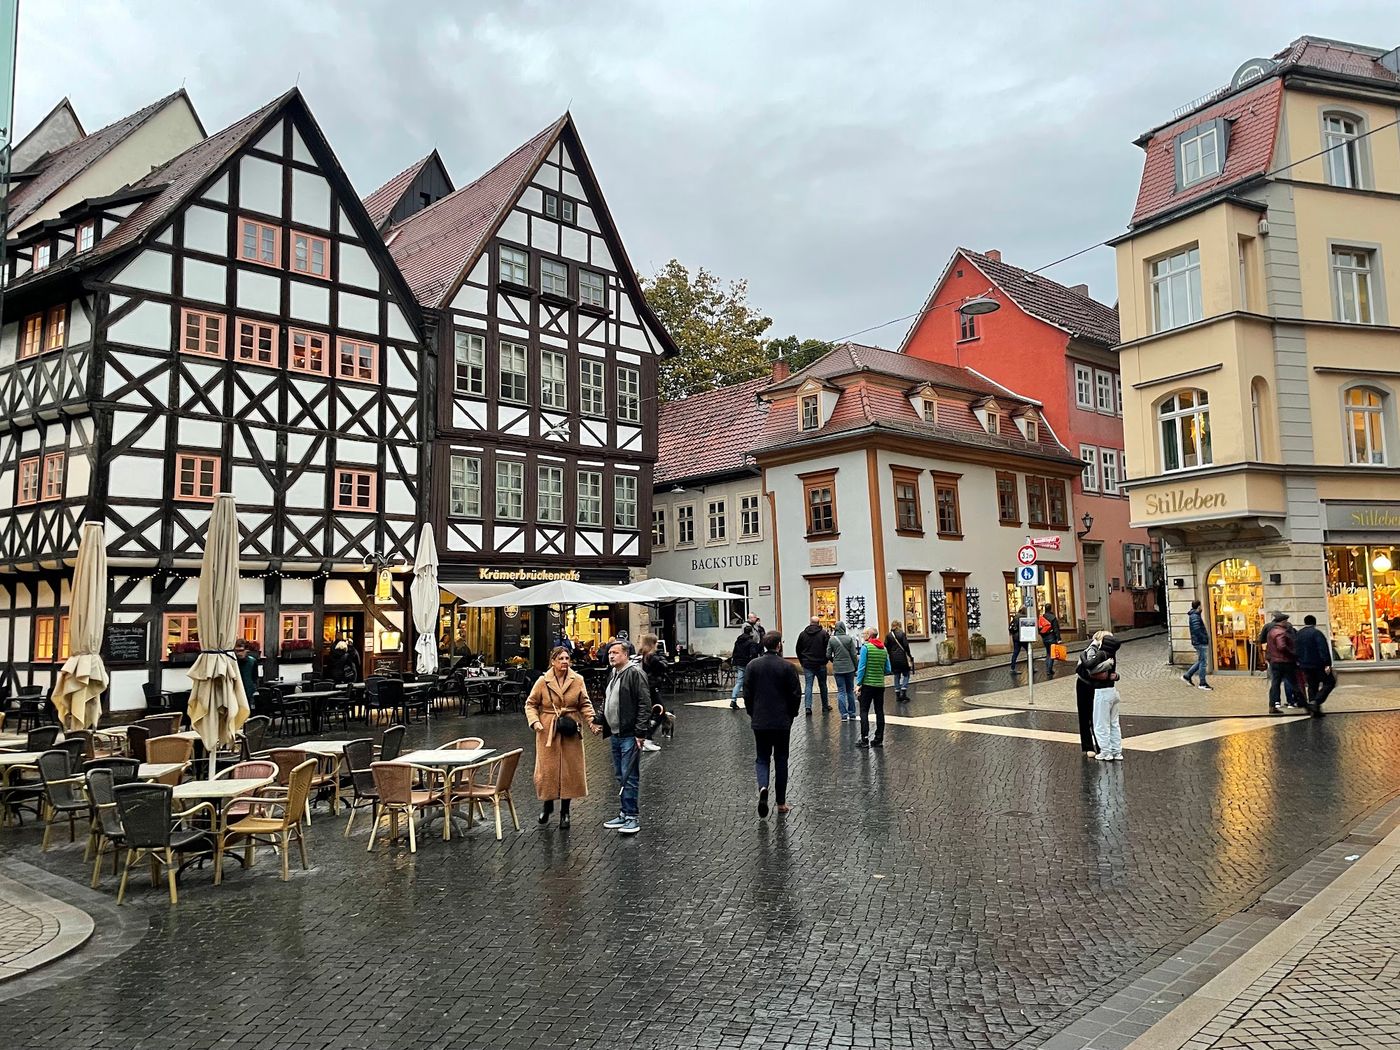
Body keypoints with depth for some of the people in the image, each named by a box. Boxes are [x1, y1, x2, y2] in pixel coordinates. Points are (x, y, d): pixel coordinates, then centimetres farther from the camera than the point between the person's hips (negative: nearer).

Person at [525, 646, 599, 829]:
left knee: (570, 771, 4)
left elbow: (585, 705, 4)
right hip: (548, 732, -1)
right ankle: (547, 804, 29)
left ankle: (565, 812, 20)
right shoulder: (543, 681, -4)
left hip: (571, 733, 1)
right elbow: (530, 704, 4)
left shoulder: (578, 680, -1)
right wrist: (534, 721, -12)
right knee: (547, 769, 3)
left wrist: (592, 723, -10)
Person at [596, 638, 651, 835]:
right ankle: (625, 813, 25)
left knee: (630, 777, -4)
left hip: (629, 736, -9)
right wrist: (600, 717, 10)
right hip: (615, 735, 9)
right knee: (620, 776, 15)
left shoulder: (635, 673, -13)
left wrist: (640, 732, -19)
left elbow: (644, 704, -17)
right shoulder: (612, 675, 16)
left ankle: (633, 817, 4)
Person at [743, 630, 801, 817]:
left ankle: (763, 787, -17)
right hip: (782, 722, -1)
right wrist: (791, 714, 9)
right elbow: (796, 694, -6)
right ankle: (781, 803, 16)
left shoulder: (753, 665, -3)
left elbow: (747, 693, 1)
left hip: (759, 721, 1)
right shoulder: (787, 667, -10)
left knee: (761, 758, 11)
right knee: (781, 759, 11)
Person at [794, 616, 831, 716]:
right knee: (823, 685, 12)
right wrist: (825, 660, 10)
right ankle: (825, 706, 22)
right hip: (820, 664, -1)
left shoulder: (803, 634, 2)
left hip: (807, 664, 1)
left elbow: (798, 650, 8)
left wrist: (802, 662, 18)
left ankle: (808, 707, -10)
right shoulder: (824, 634, -6)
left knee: (808, 685, 1)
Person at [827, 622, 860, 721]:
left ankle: (844, 714, -1)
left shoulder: (832, 640, -4)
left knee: (841, 692, 4)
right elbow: (854, 654, -5)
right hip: (849, 668, 0)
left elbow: (828, 655, -2)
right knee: (850, 691, 12)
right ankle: (852, 714, 15)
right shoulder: (849, 638, -6)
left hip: (838, 669, 0)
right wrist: (856, 667, 6)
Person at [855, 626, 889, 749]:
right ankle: (879, 739, 13)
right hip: (880, 685, 5)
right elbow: (888, 670, 8)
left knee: (864, 711, 0)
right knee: (879, 712, 9)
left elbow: (861, 667, -13)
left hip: (867, 684, -5)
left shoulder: (865, 647, -10)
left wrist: (858, 683, -8)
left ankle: (864, 739, -4)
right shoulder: (883, 649, 6)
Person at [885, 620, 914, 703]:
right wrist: (909, 656, 1)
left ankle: (898, 695, 11)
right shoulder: (902, 634, -6)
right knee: (906, 675, 8)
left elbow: (886, 647, 1)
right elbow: (906, 646, -8)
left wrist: (891, 655, 11)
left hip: (893, 659, 3)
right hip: (902, 658, -3)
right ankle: (903, 693, -4)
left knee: (896, 676, 10)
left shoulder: (888, 636, 3)